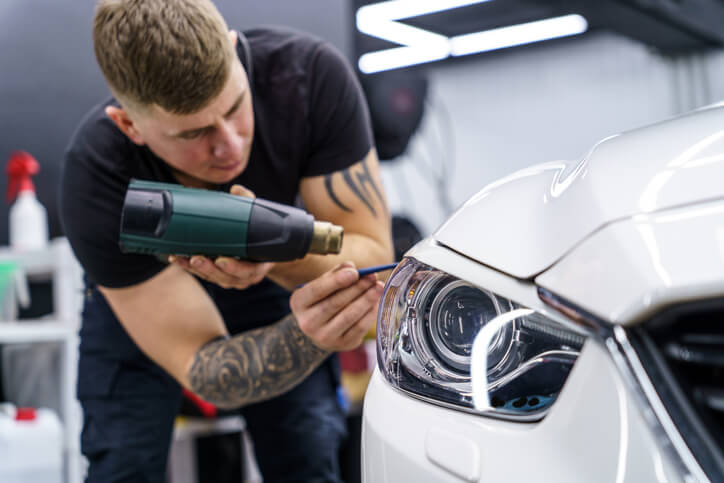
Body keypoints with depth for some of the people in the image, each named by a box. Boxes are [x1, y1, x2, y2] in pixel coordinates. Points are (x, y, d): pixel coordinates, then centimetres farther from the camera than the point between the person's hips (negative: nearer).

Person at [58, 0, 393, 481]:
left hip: (274, 290, 1)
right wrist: (305, 334, -54)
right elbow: (201, 365, -33)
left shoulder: (312, 72, -34)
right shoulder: (95, 176, -36)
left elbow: (373, 254, -27)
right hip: (136, 298, 0)